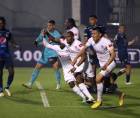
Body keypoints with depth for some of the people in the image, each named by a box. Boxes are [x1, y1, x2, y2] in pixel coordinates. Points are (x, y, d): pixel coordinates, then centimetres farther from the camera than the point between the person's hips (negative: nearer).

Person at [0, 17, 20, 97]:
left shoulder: (7, 32, 6)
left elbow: (13, 42, 8)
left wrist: (17, 46, -13)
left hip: (7, 55, 2)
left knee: (11, 72, -7)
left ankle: (7, 87, 14)